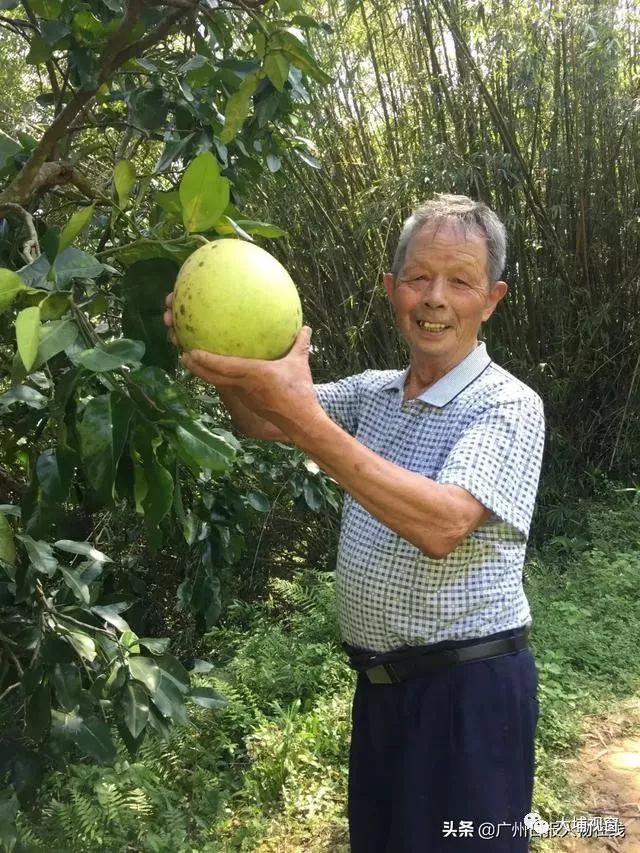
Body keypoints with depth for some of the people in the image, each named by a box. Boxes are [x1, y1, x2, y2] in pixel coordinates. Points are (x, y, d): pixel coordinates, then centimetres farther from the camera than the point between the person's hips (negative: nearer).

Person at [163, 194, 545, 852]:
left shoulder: (509, 406, -14)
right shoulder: (373, 392, 6)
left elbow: (441, 525, -29)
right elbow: (261, 423, 0)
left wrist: (302, 415, -34)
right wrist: (225, 358, -22)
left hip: (471, 689, -6)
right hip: (380, 681, 6)